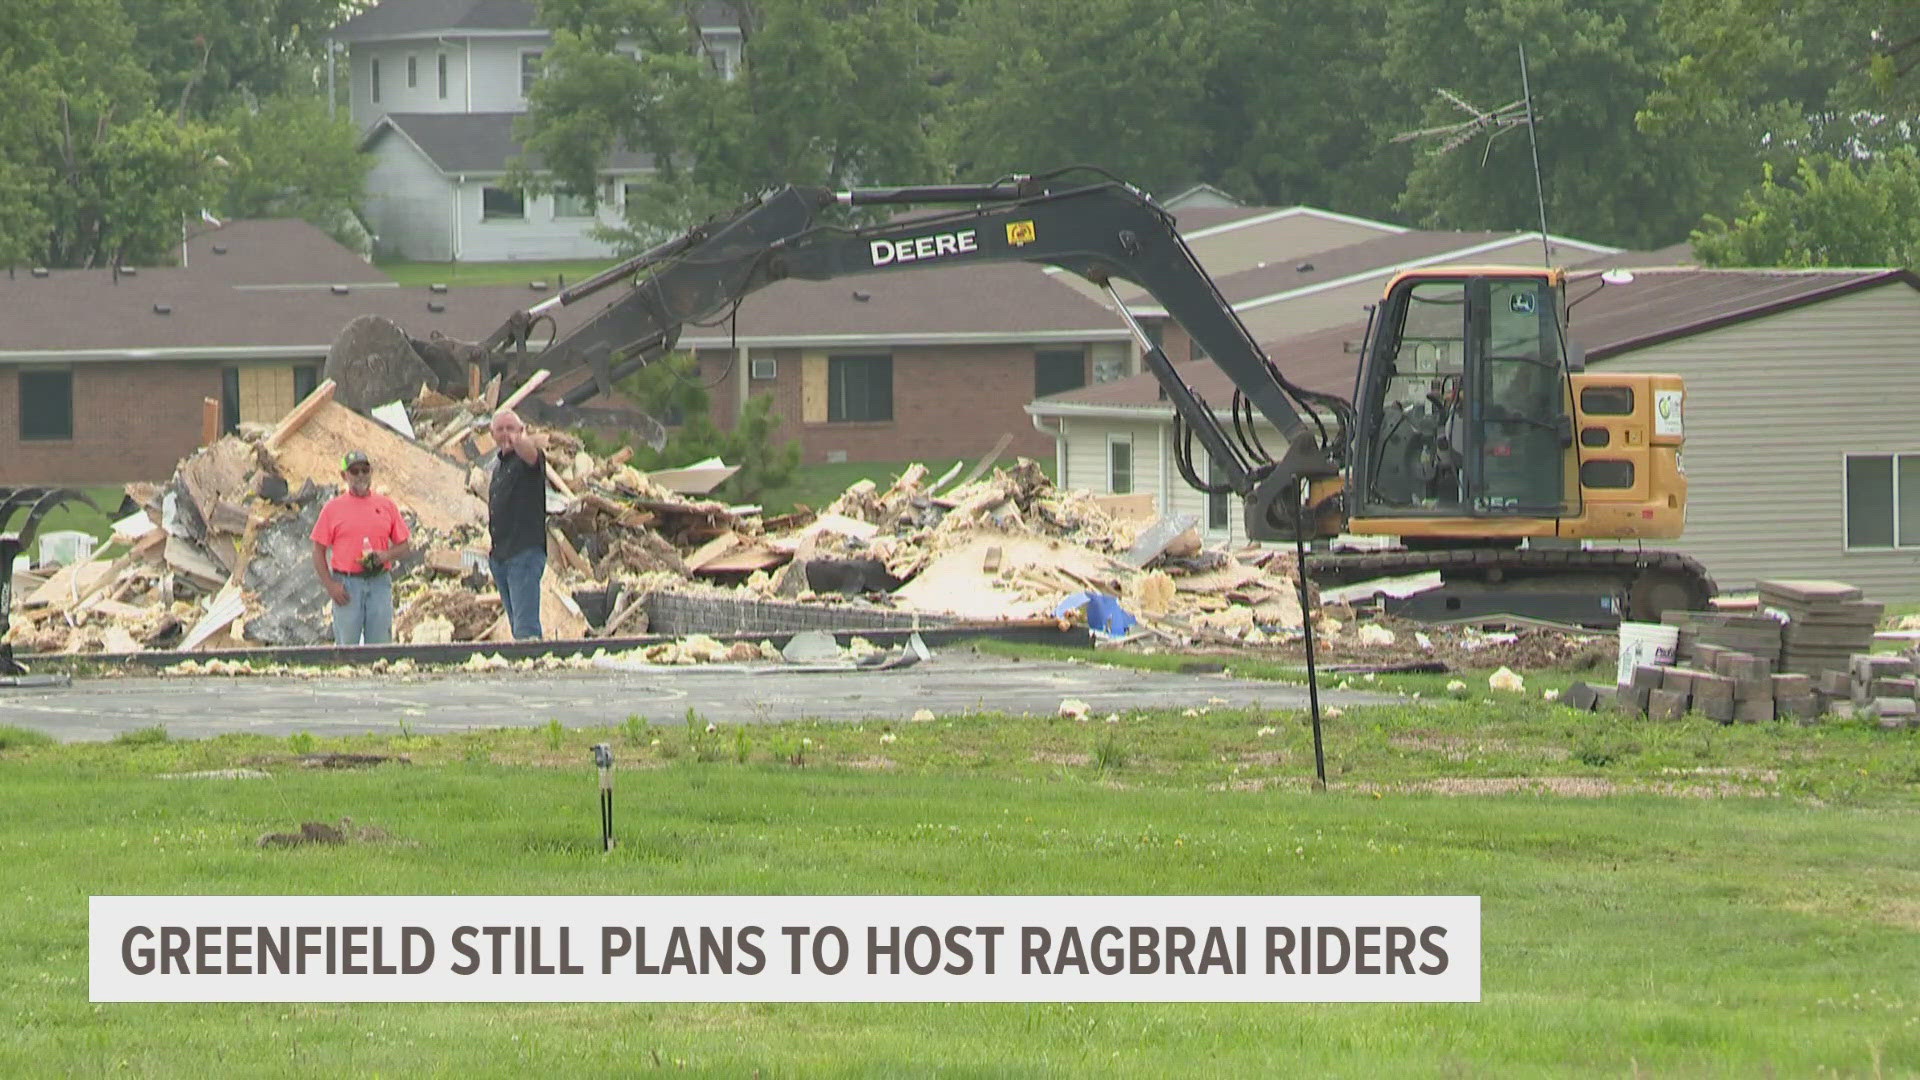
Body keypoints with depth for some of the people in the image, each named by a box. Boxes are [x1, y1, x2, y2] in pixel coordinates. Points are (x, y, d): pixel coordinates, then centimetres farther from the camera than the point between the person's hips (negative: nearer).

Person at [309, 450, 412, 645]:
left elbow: (402, 546, 13)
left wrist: (385, 556, -9)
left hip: (380, 583, 2)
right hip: (347, 583, -2)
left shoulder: (386, 505, 10)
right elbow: (319, 551, 3)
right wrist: (330, 585, -8)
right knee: (347, 646, -2)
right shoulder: (333, 508, 4)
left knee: (380, 646, 2)